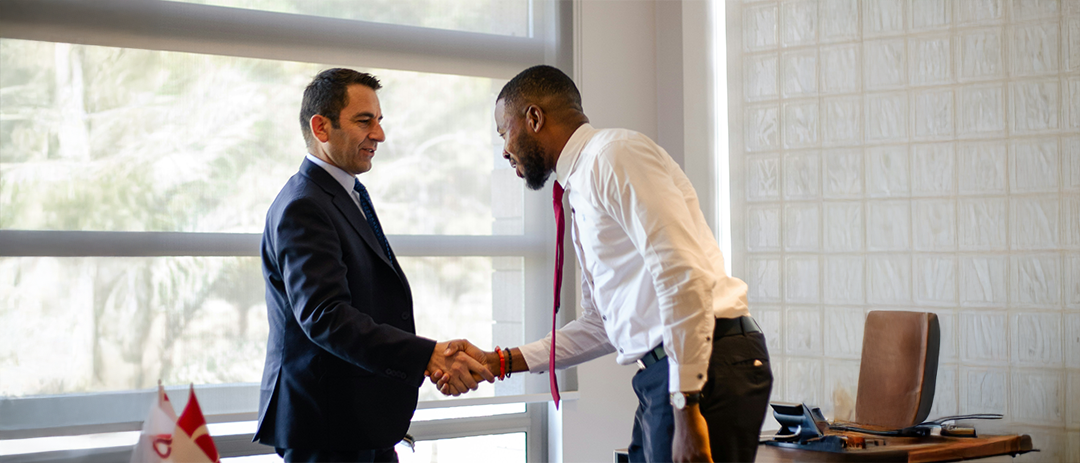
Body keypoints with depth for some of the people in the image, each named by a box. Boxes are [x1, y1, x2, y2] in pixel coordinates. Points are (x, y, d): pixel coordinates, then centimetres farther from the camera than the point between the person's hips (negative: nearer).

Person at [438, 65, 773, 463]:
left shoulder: (614, 153, -8)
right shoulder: (581, 185, 21)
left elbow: (684, 273, -19)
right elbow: (601, 325, 26)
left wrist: (687, 408, -22)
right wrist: (500, 363, 21)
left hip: (708, 368, -9)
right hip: (660, 375, 9)